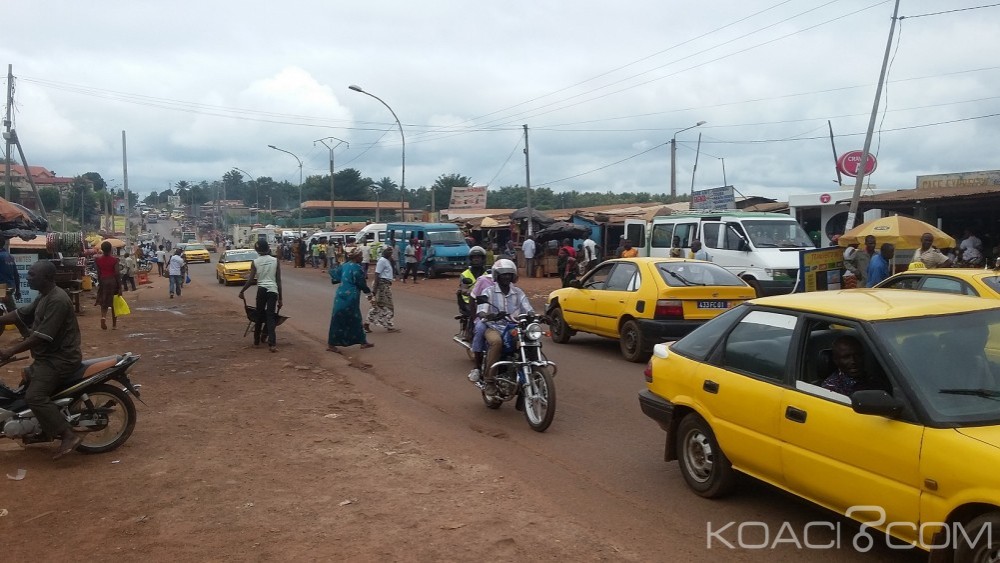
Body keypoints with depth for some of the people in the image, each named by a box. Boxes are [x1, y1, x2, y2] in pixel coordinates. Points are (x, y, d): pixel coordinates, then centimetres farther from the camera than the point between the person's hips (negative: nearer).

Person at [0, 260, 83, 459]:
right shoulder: (44, 297, 12)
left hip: (60, 358, -11)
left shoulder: (57, 300, -22)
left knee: (34, 396, -21)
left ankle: (68, 436, -21)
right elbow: (20, 314, 17)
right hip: (49, 356, 11)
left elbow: (42, 336, -26)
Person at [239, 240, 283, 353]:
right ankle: (272, 343, -17)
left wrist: (242, 291, 12)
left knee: (259, 315, 16)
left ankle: (257, 339, 29)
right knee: (271, 316, -3)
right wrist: (280, 298, 6)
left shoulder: (255, 262, 3)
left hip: (261, 290, 1)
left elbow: (251, 280, -2)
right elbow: (279, 281, 2)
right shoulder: (275, 261, 3)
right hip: (273, 290, -1)